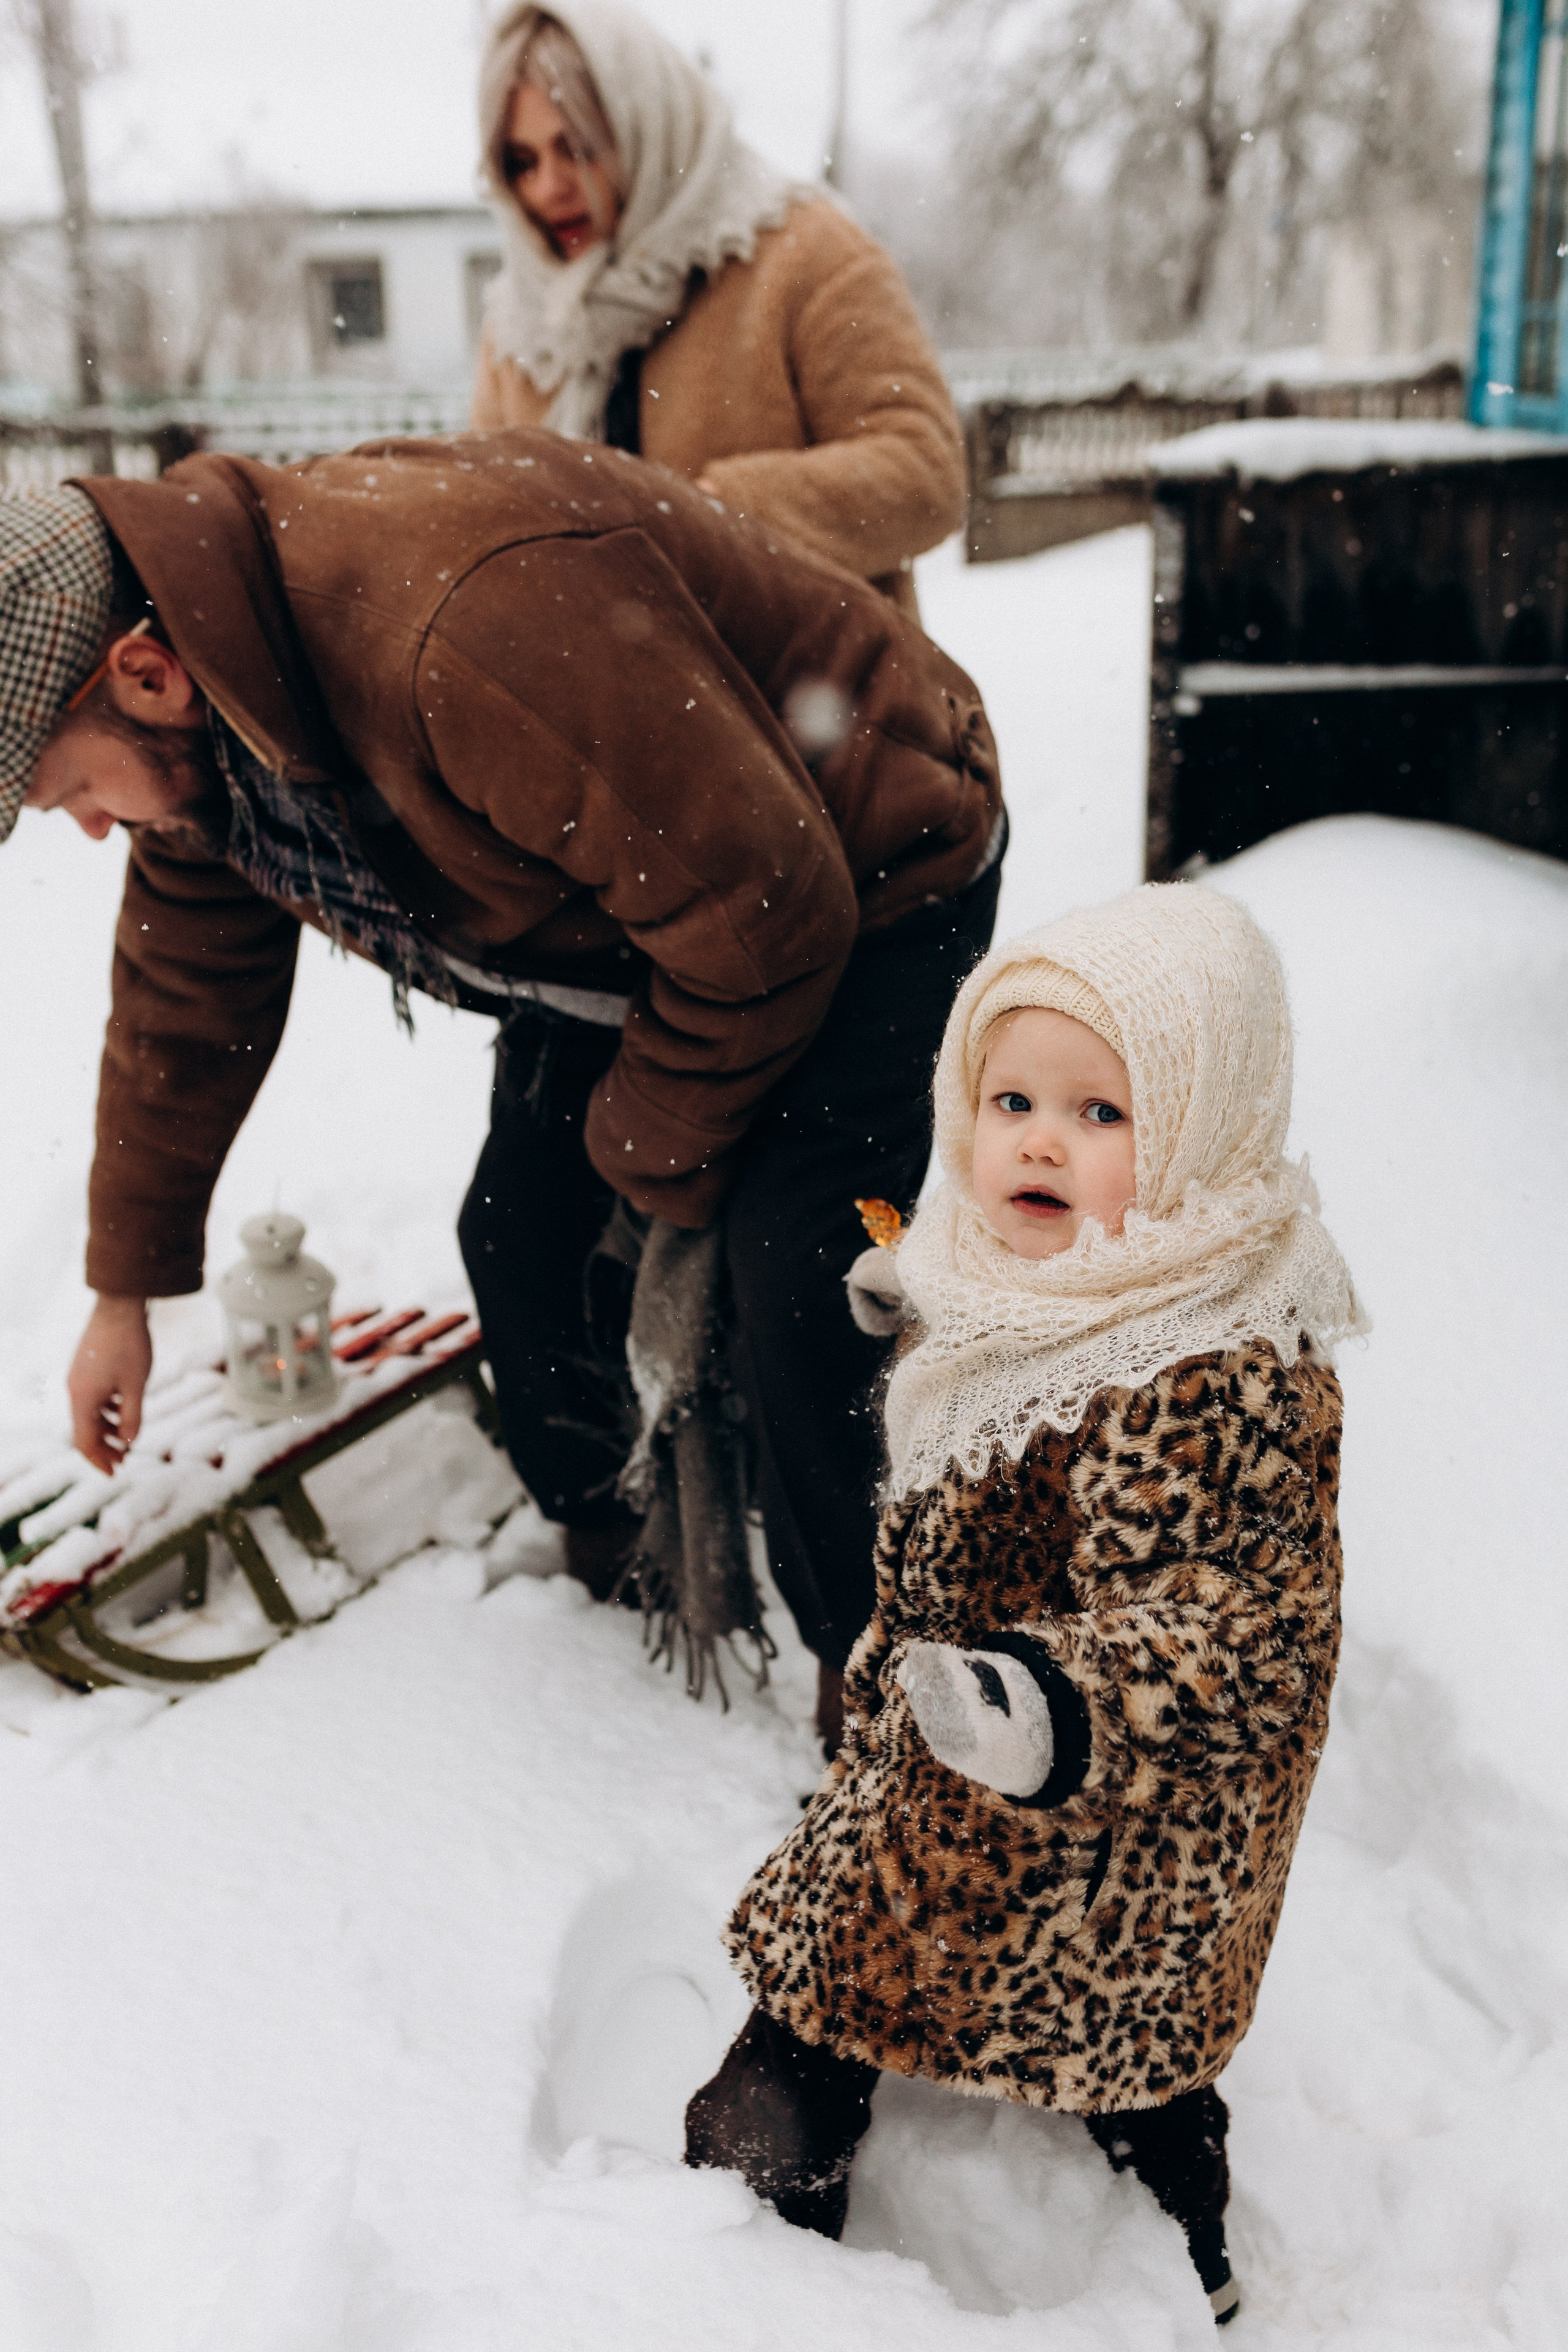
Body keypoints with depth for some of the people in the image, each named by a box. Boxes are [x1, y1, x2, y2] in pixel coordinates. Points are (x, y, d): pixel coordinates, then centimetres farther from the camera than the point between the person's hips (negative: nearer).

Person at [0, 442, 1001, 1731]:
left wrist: (655, 1153, -13)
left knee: (797, 1321, -16)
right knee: (516, 1236, 8)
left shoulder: (474, 623, -39)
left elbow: (764, 912, -31)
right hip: (611, 904, 8)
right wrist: (126, 1289, 15)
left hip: (865, 890, -8)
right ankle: (597, 1571, 31)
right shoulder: (199, 703, -8)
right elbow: (184, 991, 7)